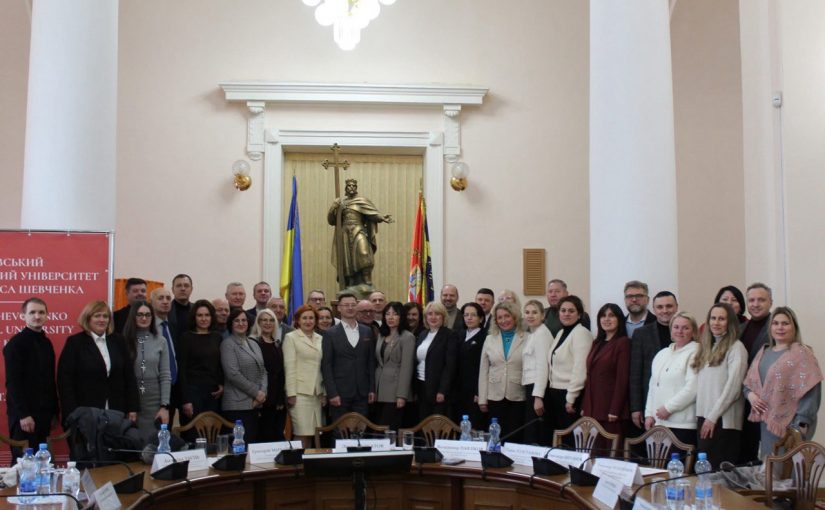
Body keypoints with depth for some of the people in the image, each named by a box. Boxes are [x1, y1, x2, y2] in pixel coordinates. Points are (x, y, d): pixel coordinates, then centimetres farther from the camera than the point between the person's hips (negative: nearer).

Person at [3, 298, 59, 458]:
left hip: (44, 413, 7)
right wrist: (23, 414, -18)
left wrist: (54, 411, 13)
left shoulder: (47, 343, 13)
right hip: (24, 415, -6)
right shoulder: (16, 343, -8)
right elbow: (13, 382, -14)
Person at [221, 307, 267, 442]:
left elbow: (263, 371, 15)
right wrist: (256, 392, -11)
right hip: (238, 405, -7)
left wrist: (263, 392, -3)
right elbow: (233, 374, -14)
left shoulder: (254, 344, 17)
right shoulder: (228, 344, -5)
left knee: (254, 443, 6)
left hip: (256, 403, 7)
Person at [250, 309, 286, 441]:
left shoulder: (277, 344, 14)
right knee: (265, 436, -5)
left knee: (278, 434, 5)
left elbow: (281, 372, 12)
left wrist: (282, 398, 5)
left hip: (278, 399, 5)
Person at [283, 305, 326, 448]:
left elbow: (323, 367, 14)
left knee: (312, 433, 3)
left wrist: (325, 393, 9)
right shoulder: (291, 337, 1)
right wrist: (291, 393, -10)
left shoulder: (320, 339, 13)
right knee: (302, 434, -8)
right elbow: (289, 367, -5)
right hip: (300, 392, -4)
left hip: (317, 392, 4)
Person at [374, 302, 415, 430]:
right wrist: (373, 389, 8)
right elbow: (377, 363, 14)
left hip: (395, 392, -6)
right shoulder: (381, 335, 13)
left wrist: (402, 395, -16)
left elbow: (406, 368, -12)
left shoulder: (407, 337, -7)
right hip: (380, 390, 6)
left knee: (390, 429, -6)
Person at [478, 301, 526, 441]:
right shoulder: (490, 339, 7)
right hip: (495, 397, 2)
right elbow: (483, 370, 8)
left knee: (515, 437, 1)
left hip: (518, 397, -2)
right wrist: (482, 398, 4)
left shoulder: (526, 339, -2)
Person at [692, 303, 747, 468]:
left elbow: (733, 386, -11)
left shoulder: (736, 347, -4)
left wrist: (713, 417, -12)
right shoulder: (706, 347, 17)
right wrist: (701, 416, 6)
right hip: (703, 417, 7)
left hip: (723, 420, -7)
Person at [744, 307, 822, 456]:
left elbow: (810, 391, -14)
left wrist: (800, 424, -20)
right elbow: (749, 381, 19)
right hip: (766, 422, 6)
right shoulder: (763, 353, 16)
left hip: (789, 423, -6)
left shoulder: (801, 353, -6)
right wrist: (750, 394, -4)